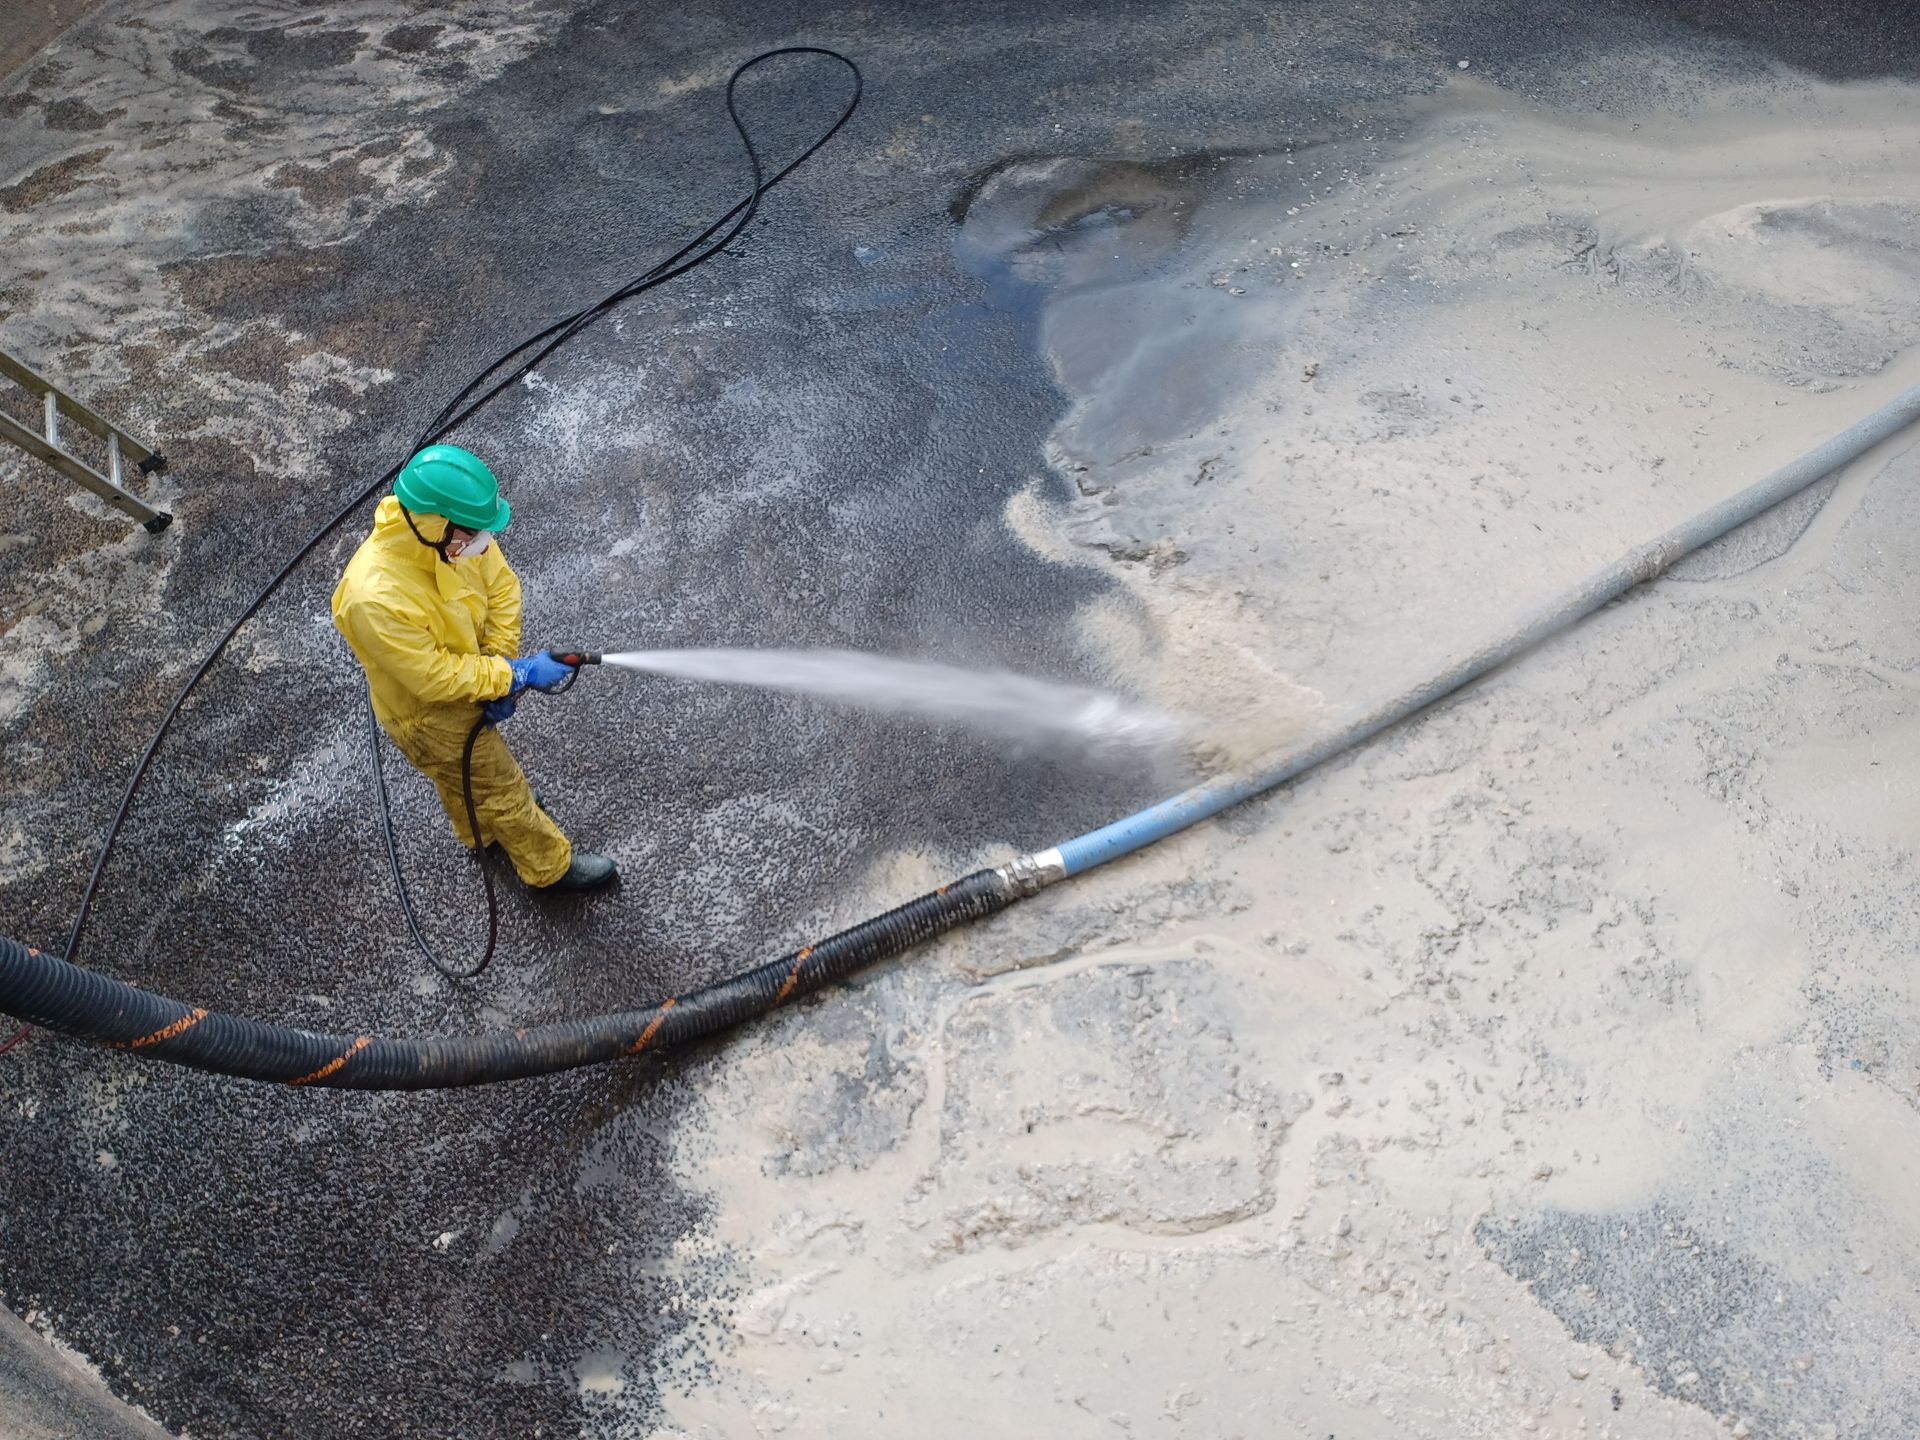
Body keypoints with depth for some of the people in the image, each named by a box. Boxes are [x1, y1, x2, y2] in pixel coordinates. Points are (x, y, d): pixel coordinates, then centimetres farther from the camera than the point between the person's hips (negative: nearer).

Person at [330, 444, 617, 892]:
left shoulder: (451, 532, -25)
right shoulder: (374, 600, -44)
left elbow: (500, 584, -10)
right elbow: (436, 679, -34)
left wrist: (500, 664, -17)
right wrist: (518, 674, -28)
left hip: (464, 674, 7)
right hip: (429, 714, -7)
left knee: (461, 771, 34)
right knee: (501, 787, 15)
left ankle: (481, 832, 63)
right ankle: (550, 866, 39)